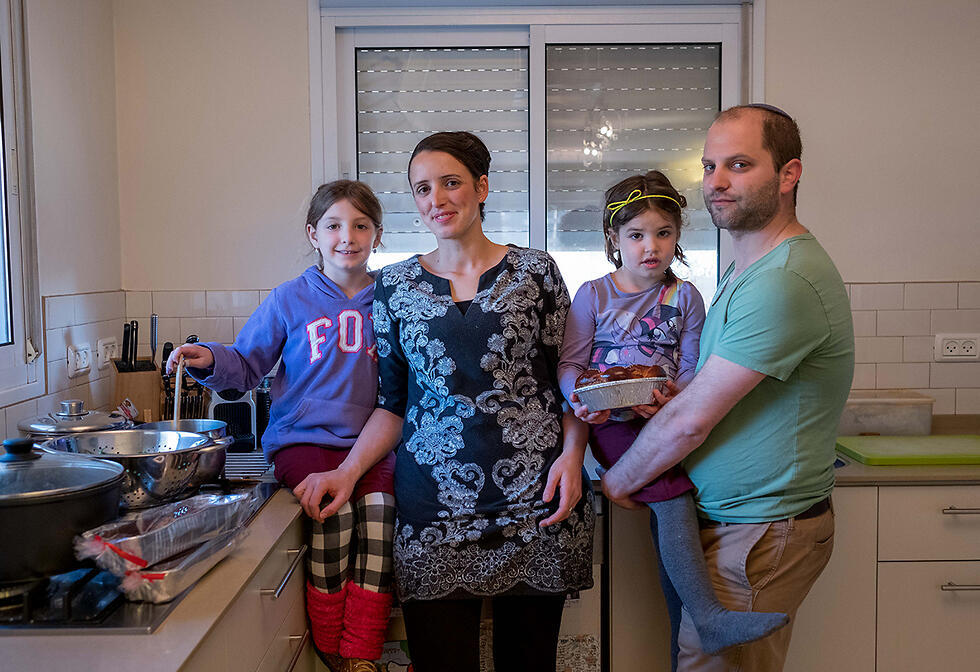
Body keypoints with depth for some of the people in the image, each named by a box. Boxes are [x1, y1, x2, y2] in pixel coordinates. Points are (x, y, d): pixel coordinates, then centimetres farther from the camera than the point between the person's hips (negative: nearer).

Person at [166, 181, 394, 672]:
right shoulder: (290, 300, 7)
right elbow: (247, 365, 11)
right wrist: (210, 360, -9)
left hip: (369, 445, 2)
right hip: (301, 438, -1)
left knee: (379, 506, -28)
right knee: (333, 507, -28)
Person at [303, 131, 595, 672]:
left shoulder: (535, 271, 3)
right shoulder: (394, 286, 7)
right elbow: (394, 404, 11)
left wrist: (572, 452, -9)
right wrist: (347, 472, -2)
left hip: (536, 501, -1)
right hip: (433, 505, 1)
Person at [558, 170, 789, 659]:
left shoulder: (685, 297, 11)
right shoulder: (593, 296, 7)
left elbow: (692, 369, 5)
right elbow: (568, 363, 5)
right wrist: (581, 399, -17)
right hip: (612, 423, -2)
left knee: (670, 508, -13)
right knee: (671, 494, -25)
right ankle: (709, 617, -24)